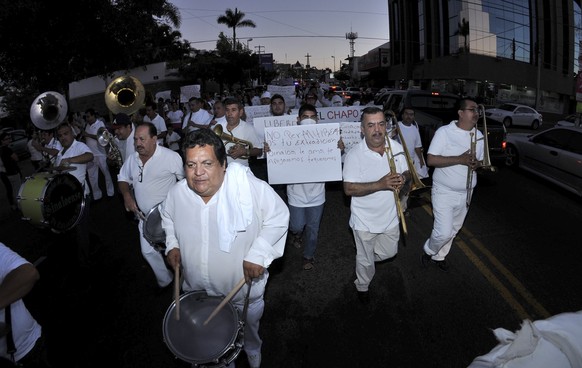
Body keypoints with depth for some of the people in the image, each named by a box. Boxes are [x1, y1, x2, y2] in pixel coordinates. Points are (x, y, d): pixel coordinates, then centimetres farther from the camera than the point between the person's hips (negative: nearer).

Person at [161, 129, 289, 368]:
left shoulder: (251, 188, -27)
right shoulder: (177, 193, -12)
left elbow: (279, 216, -16)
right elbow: (168, 219, 10)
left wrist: (258, 254, -23)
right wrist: (172, 245, -5)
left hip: (243, 294, -2)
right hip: (196, 293, 3)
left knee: (249, 341, 27)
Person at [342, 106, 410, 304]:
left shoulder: (396, 147, -8)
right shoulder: (354, 154, -21)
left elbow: (406, 172, 6)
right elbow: (349, 189, -23)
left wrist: (402, 178, -19)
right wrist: (380, 184, -34)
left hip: (390, 217, 4)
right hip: (365, 220, -4)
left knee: (389, 252, 24)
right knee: (365, 260, 15)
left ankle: (367, 258, 56)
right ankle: (362, 286, 45)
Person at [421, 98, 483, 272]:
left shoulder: (479, 135, 4)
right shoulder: (444, 132, -14)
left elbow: (480, 160, 14)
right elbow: (431, 159, -20)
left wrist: (476, 163, -10)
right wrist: (460, 159, -26)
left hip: (466, 193, 6)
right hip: (444, 192, -6)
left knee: (453, 230, 18)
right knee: (444, 232, -9)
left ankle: (439, 256, 39)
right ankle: (429, 250, 22)